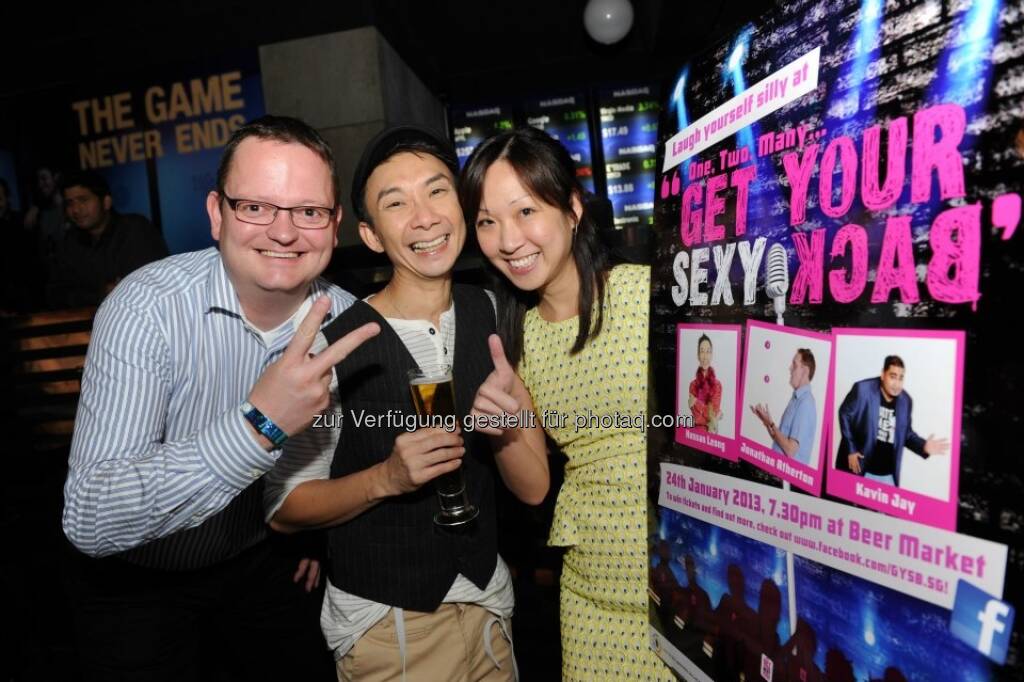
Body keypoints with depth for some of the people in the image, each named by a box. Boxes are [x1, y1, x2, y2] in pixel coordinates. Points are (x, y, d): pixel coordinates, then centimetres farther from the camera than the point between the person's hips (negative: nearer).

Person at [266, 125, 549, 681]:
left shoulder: (494, 315, -9)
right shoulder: (333, 347, -21)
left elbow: (534, 488, -6)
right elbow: (284, 508, -11)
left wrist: (506, 428, -26)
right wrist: (386, 478, -27)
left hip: (487, 604, 4)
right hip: (383, 624, -4)